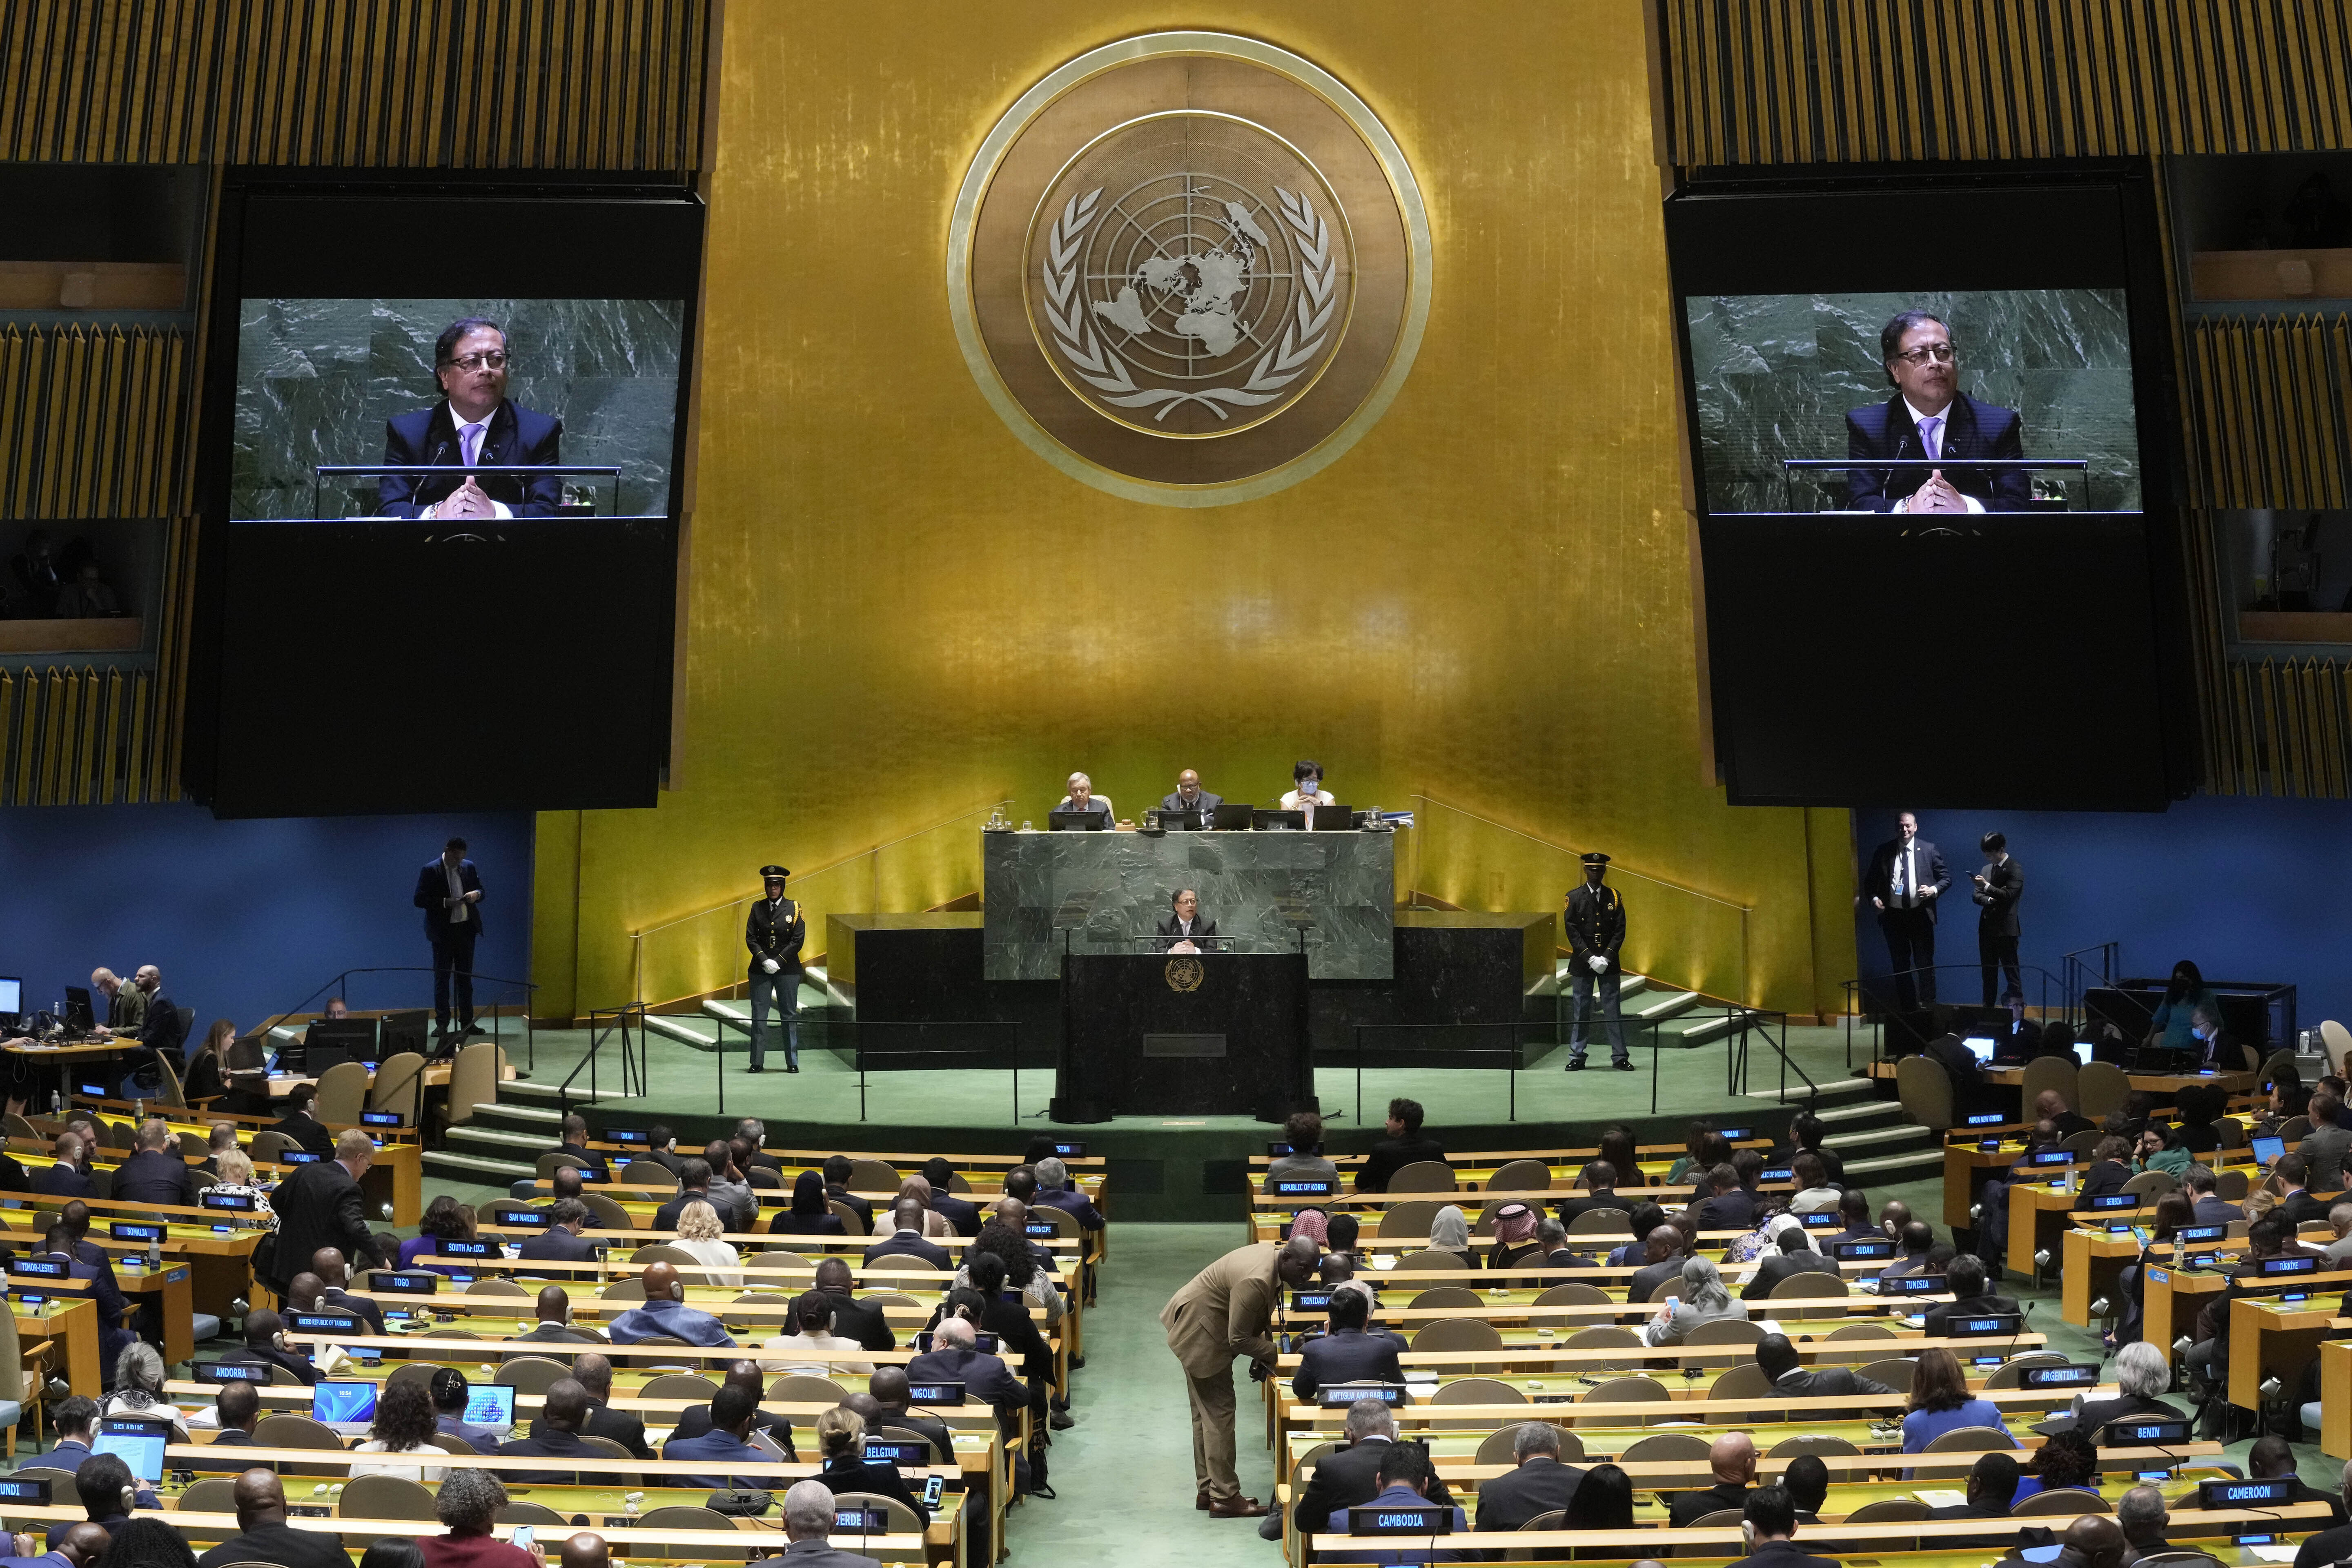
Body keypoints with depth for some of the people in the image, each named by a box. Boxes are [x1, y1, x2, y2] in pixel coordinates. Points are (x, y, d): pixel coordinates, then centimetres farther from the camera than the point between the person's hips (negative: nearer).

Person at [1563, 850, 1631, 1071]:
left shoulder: (1614, 897, 5)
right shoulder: (1574, 897, 0)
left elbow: (1620, 930, 1)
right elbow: (1572, 930, -5)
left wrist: (1606, 958, -10)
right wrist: (1590, 958, -13)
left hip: (1609, 963, 1)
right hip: (1582, 963, -1)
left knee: (1613, 1010, 4)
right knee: (1580, 1011, 4)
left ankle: (1619, 1056, 10)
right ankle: (1577, 1057, 12)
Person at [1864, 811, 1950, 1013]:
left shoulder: (1929, 850, 2)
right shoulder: (1883, 852, 5)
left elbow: (1946, 878, 6)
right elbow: (1870, 882, 10)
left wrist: (1934, 890, -13)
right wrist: (1874, 898, -8)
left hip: (1921, 915, -2)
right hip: (1893, 916, 2)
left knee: (1925, 965, 1)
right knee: (1900, 966, 8)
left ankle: (1928, 1008, 9)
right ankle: (1908, 1009, 15)